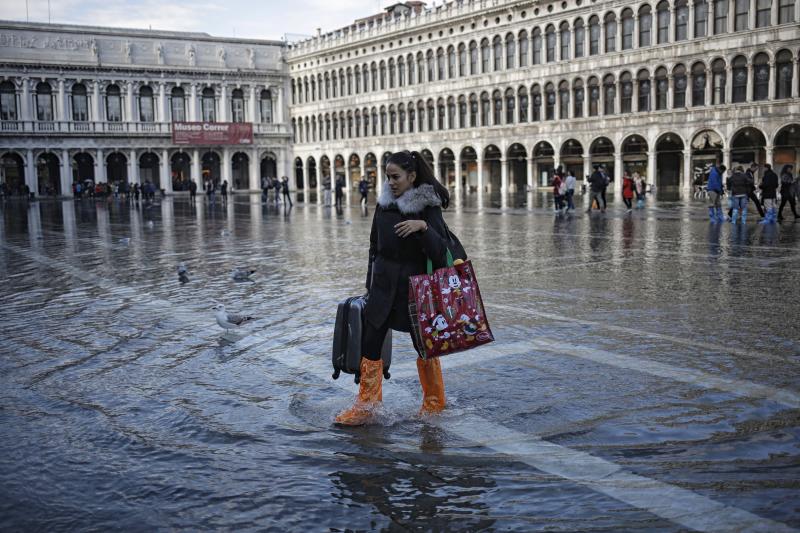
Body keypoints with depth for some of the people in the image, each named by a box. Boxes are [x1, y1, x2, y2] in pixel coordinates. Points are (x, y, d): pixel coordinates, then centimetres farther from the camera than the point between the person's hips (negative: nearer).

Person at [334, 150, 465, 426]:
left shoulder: (428, 207, -10)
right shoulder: (384, 203, 4)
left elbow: (441, 252, -15)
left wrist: (423, 227, -30)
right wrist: (371, 285, 14)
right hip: (384, 287, 4)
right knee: (370, 343, 0)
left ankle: (434, 402, 28)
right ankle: (365, 407, 10)